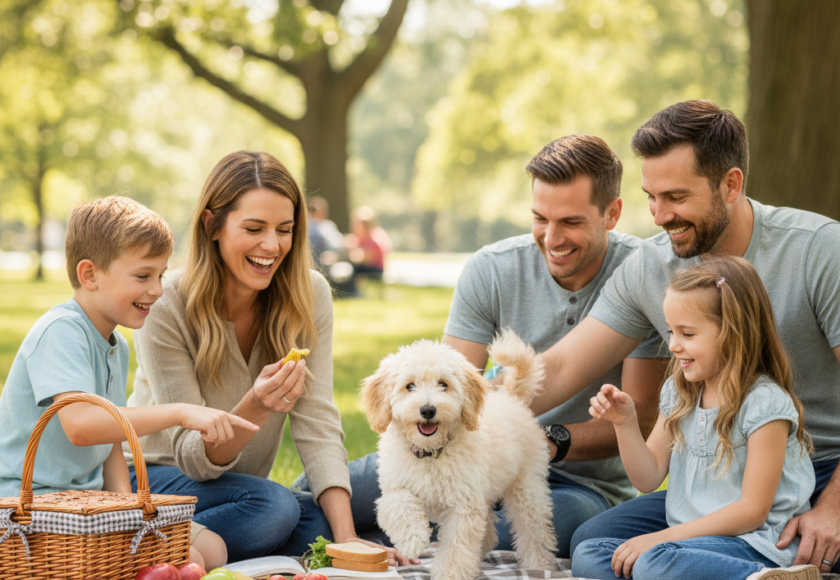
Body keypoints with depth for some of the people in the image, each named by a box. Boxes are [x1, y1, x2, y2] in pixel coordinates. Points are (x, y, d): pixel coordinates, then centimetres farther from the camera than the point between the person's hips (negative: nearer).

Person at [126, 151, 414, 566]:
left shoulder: (310, 295, -9)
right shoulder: (166, 309, -21)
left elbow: (318, 426, -14)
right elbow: (194, 459, -21)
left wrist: (346, 537, -28)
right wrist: (256, 407, -43)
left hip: (240, 486, 5)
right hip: (155, 477, -5)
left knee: (324, 527, -26)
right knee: (274, 506, -32)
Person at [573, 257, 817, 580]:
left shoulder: (764, 403, -12)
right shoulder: (679, 393, 11)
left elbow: (752, 510, -13)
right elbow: (648, 479, 14)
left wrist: (664, 537, -15)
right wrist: (626, 423, -4)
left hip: (751, 544, -9)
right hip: (687, 535, 9)